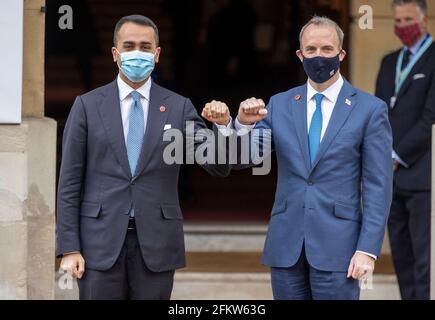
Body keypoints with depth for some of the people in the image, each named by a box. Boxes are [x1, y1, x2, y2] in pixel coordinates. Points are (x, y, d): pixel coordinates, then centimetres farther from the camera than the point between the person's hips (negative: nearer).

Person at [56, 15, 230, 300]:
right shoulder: (88, 105, 4)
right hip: (101, 242, -1)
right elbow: (70, 182, 3)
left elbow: (219, 166, -2)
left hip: (156, 243, 1)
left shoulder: (179, 108, 6)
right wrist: (69, 248, -4)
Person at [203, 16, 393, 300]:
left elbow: (379, 187, -3)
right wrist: (244, 124, -14)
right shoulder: (280, 105, 9)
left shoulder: (370, 109, -1)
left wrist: (368, 249, -11)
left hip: (337, 244, -3)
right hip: (286, 244, 3)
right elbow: (241, 160, 7)